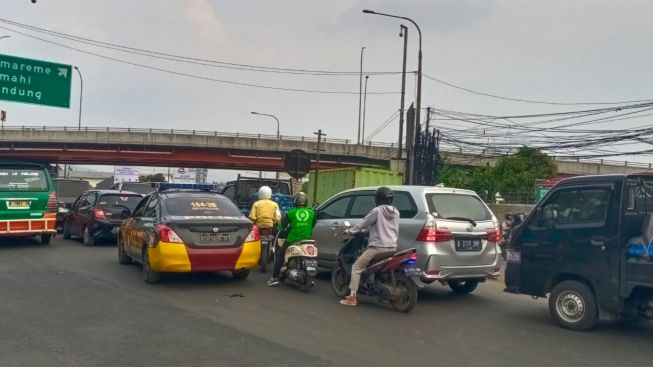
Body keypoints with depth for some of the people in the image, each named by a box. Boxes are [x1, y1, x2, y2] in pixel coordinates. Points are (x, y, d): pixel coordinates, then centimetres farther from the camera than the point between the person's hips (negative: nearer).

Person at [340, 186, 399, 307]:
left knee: (356, 267, 0)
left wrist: (351, 231, 14)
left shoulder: (377, 211, -8)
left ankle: (352, 298, -6)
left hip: (378, 247, -7)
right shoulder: (396, 212, 11)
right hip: (392, 247, 7)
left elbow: (363, 224, -1)